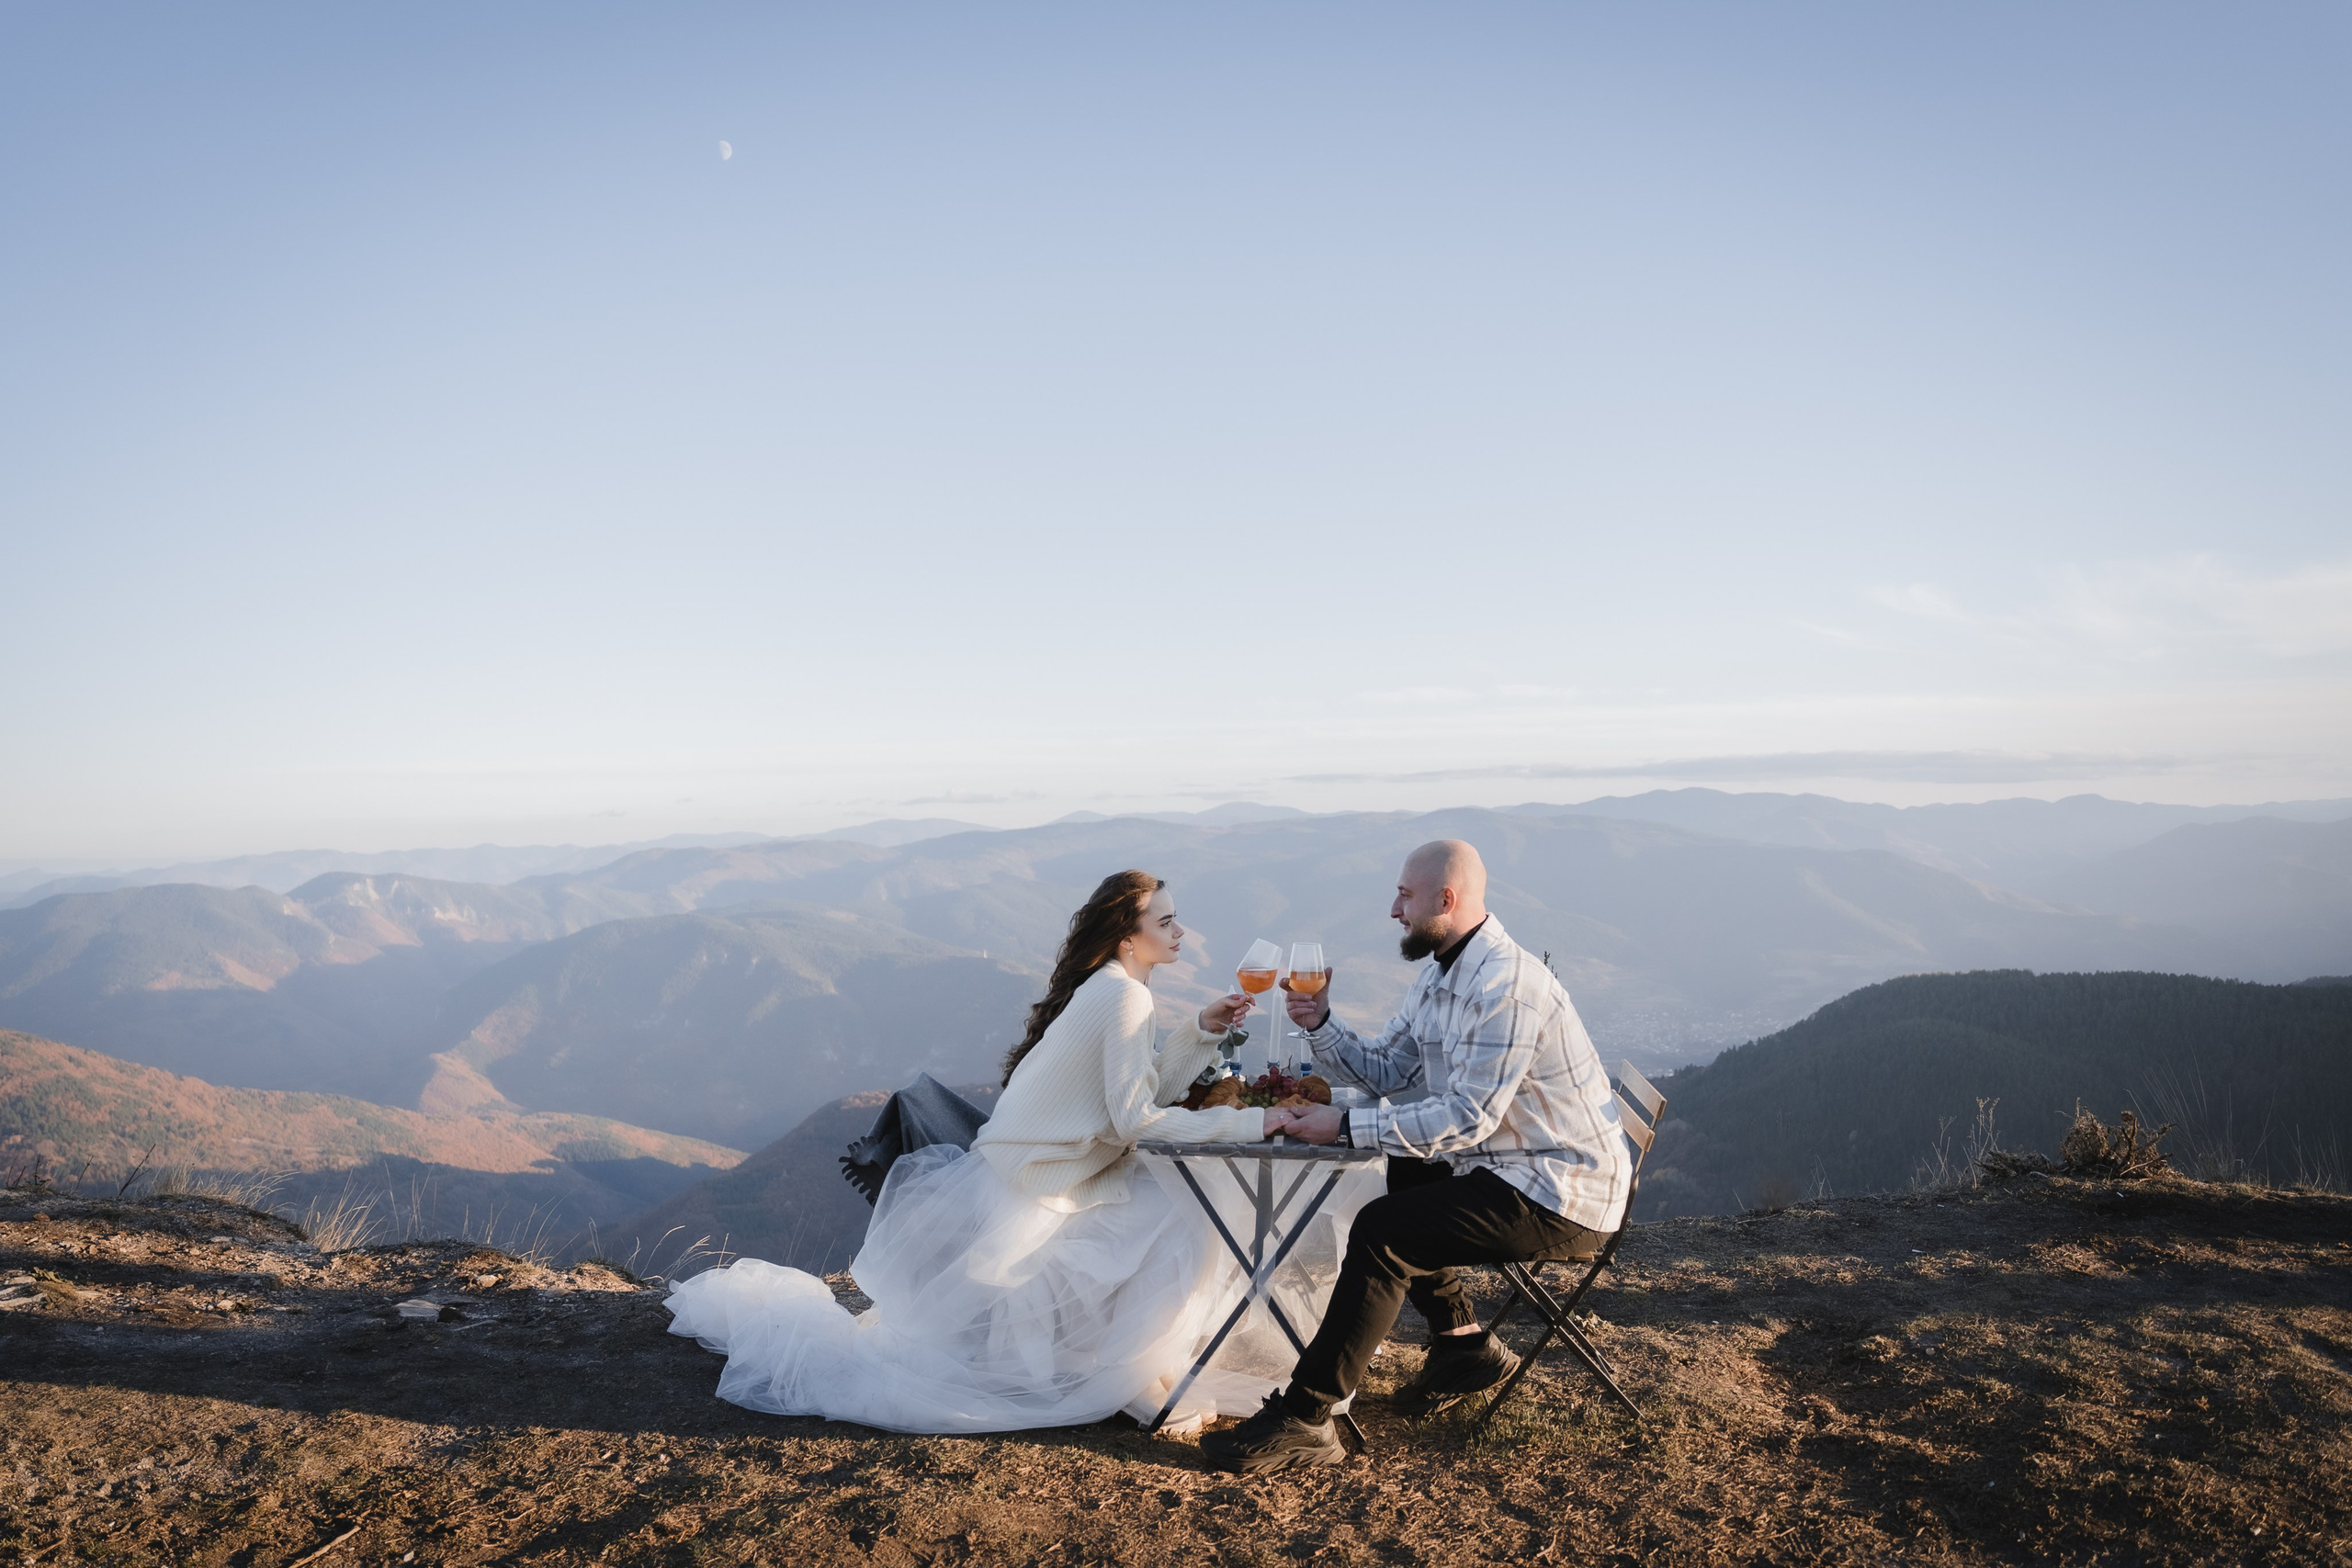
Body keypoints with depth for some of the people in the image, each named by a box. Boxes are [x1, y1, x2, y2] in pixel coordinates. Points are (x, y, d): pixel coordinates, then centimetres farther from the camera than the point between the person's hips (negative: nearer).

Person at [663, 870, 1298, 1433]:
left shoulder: (1109, 989, 10)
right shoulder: (1122, 995, -19)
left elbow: (1149, 1090, 8)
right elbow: (1134, 1120, -23)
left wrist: (1200, 1031, -3)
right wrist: (1249, 1123, -21)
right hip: (1024, 1195, -9)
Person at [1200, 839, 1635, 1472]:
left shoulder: (1506, 986, -23)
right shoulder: (1438, 976, 10)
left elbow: (1467, 1118, -28)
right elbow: (1382, 1071, 11)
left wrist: (1346, 1126, -24)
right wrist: (1320, 1024, -5)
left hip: (1562, 1195, -11)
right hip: (1510, 1167, 11)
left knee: (1382, 1232, -20)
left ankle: (1303, 1419, -15)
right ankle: (1464, 1343, 28)